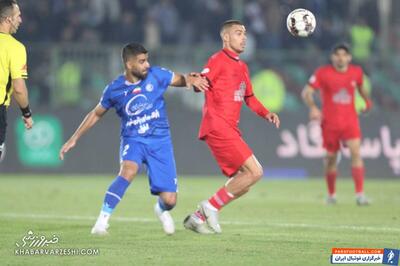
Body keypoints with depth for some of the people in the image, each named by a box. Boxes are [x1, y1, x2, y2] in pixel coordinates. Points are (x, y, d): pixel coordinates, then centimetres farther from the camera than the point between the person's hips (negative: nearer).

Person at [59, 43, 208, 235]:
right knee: (129, 170, -36)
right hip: (133, 140, -1)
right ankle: (103, 219, -28)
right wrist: (74, 139, 12)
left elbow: (180, 79, 9)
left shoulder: (156, 75, -4)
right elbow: (96, 114, 12)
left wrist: (191, 80, -16)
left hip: (160, 141, 1)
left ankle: (161, 210, 36)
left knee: (169, 200, -4)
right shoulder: (114, 89, -3)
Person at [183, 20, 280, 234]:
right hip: (218, 127, -9)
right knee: (254, 172, -16)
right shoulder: (218, 60, -5)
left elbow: (249, 98, 30)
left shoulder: (241, 67, 22)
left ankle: (198, 218, 12)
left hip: (230, 130, 9)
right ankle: (212, 206, -7)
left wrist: (266, 114, 14)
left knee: (242, 183, 8)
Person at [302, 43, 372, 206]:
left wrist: (367, 100, 11)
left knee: (356, 153, -16)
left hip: (350, 121, 1)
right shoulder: (323, 73, -7)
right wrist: (313, 108, -25)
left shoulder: (356, 72, 4)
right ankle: (331, 195, 27)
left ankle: (360, 194, -20)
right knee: (331, 157, 7)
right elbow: (306, 92, -9)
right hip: (329, 122, -1)